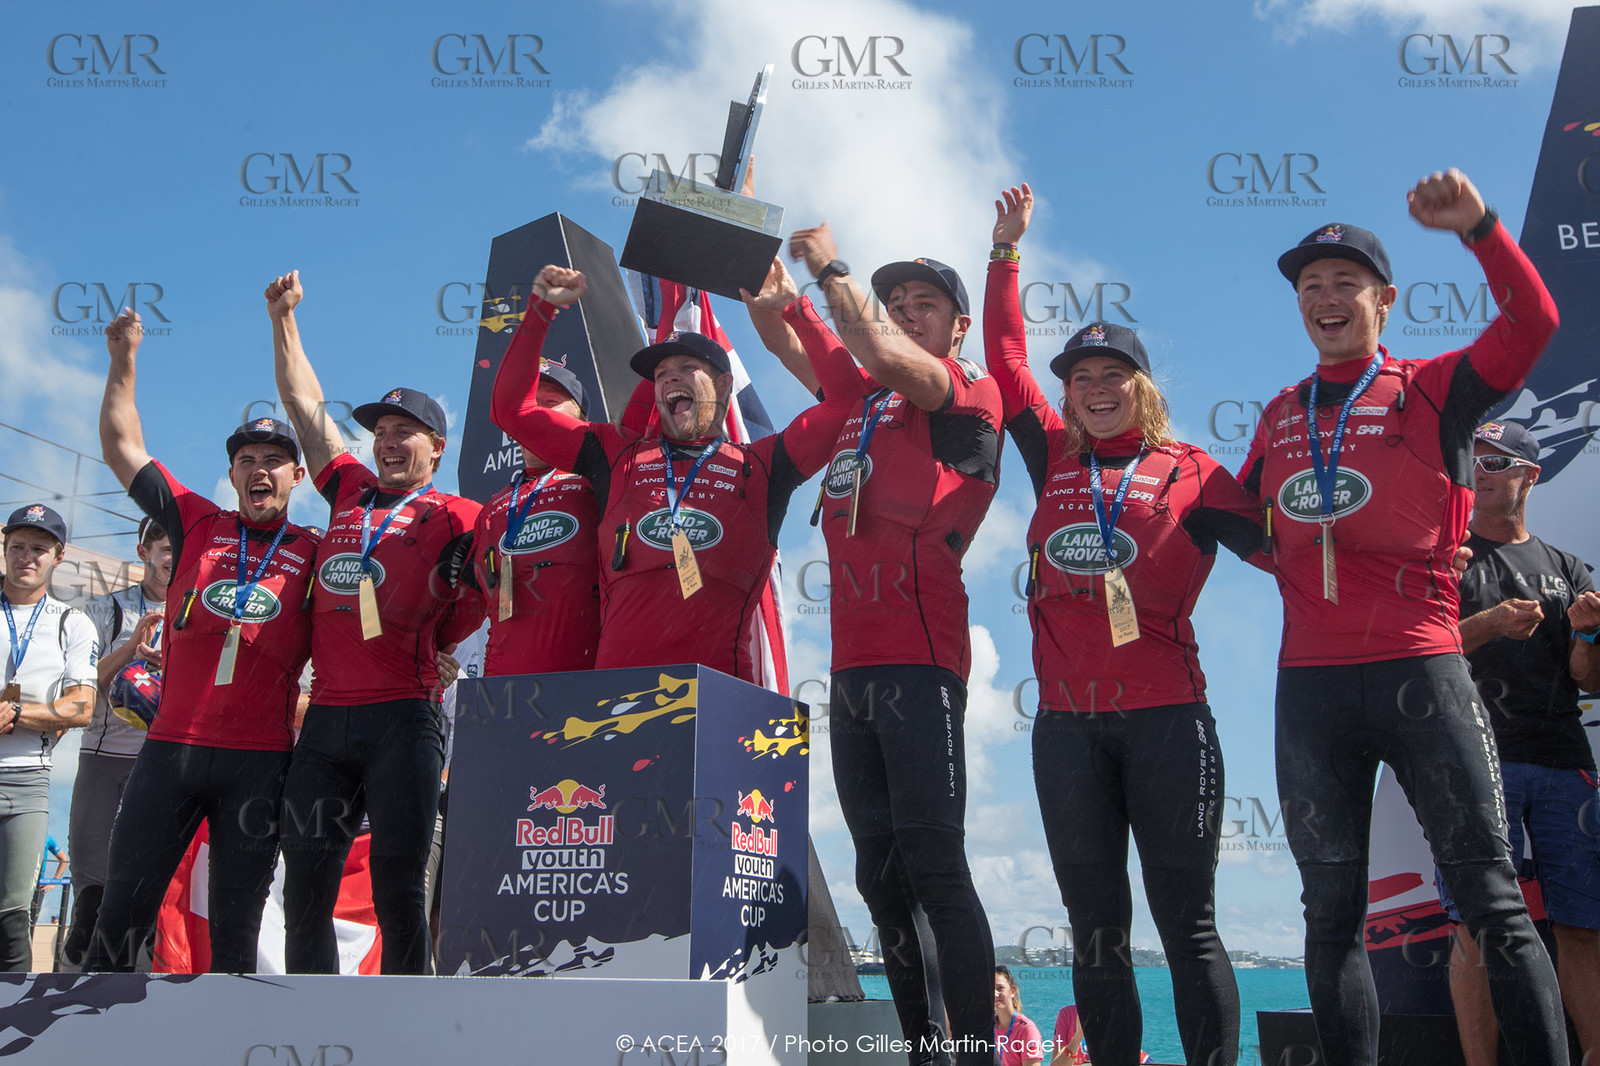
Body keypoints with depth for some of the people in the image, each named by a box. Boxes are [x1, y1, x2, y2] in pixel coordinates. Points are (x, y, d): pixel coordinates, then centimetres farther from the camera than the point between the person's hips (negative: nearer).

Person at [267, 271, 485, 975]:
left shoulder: (456, 516, 6)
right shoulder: (349, 492, 20)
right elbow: (304, 403, 26)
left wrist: (429, 647, -9)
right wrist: (283, 318, 26)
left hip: (402, 721, -5)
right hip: (325, 717, 5)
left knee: (398, 894, -4)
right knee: (305, 892, 6)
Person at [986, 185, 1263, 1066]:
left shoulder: (1188, 471, 5)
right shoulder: (1054, 462, 13)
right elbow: (1005, 354, 19)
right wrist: (1006, 249, 23)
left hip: (1165, 718, -3)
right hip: (1066, 725, 3)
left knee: (1186, 920, -1)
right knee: (1095, 928, 9)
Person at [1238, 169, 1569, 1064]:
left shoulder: (1432, 390, 5)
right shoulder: (1281, 417, 17)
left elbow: (1534, 323, -10)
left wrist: (1477, 226, -20)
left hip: (1420, 670, -4)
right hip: (1310, 682, 4)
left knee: (1495, 903, -3)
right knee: (1332, 916, 7)